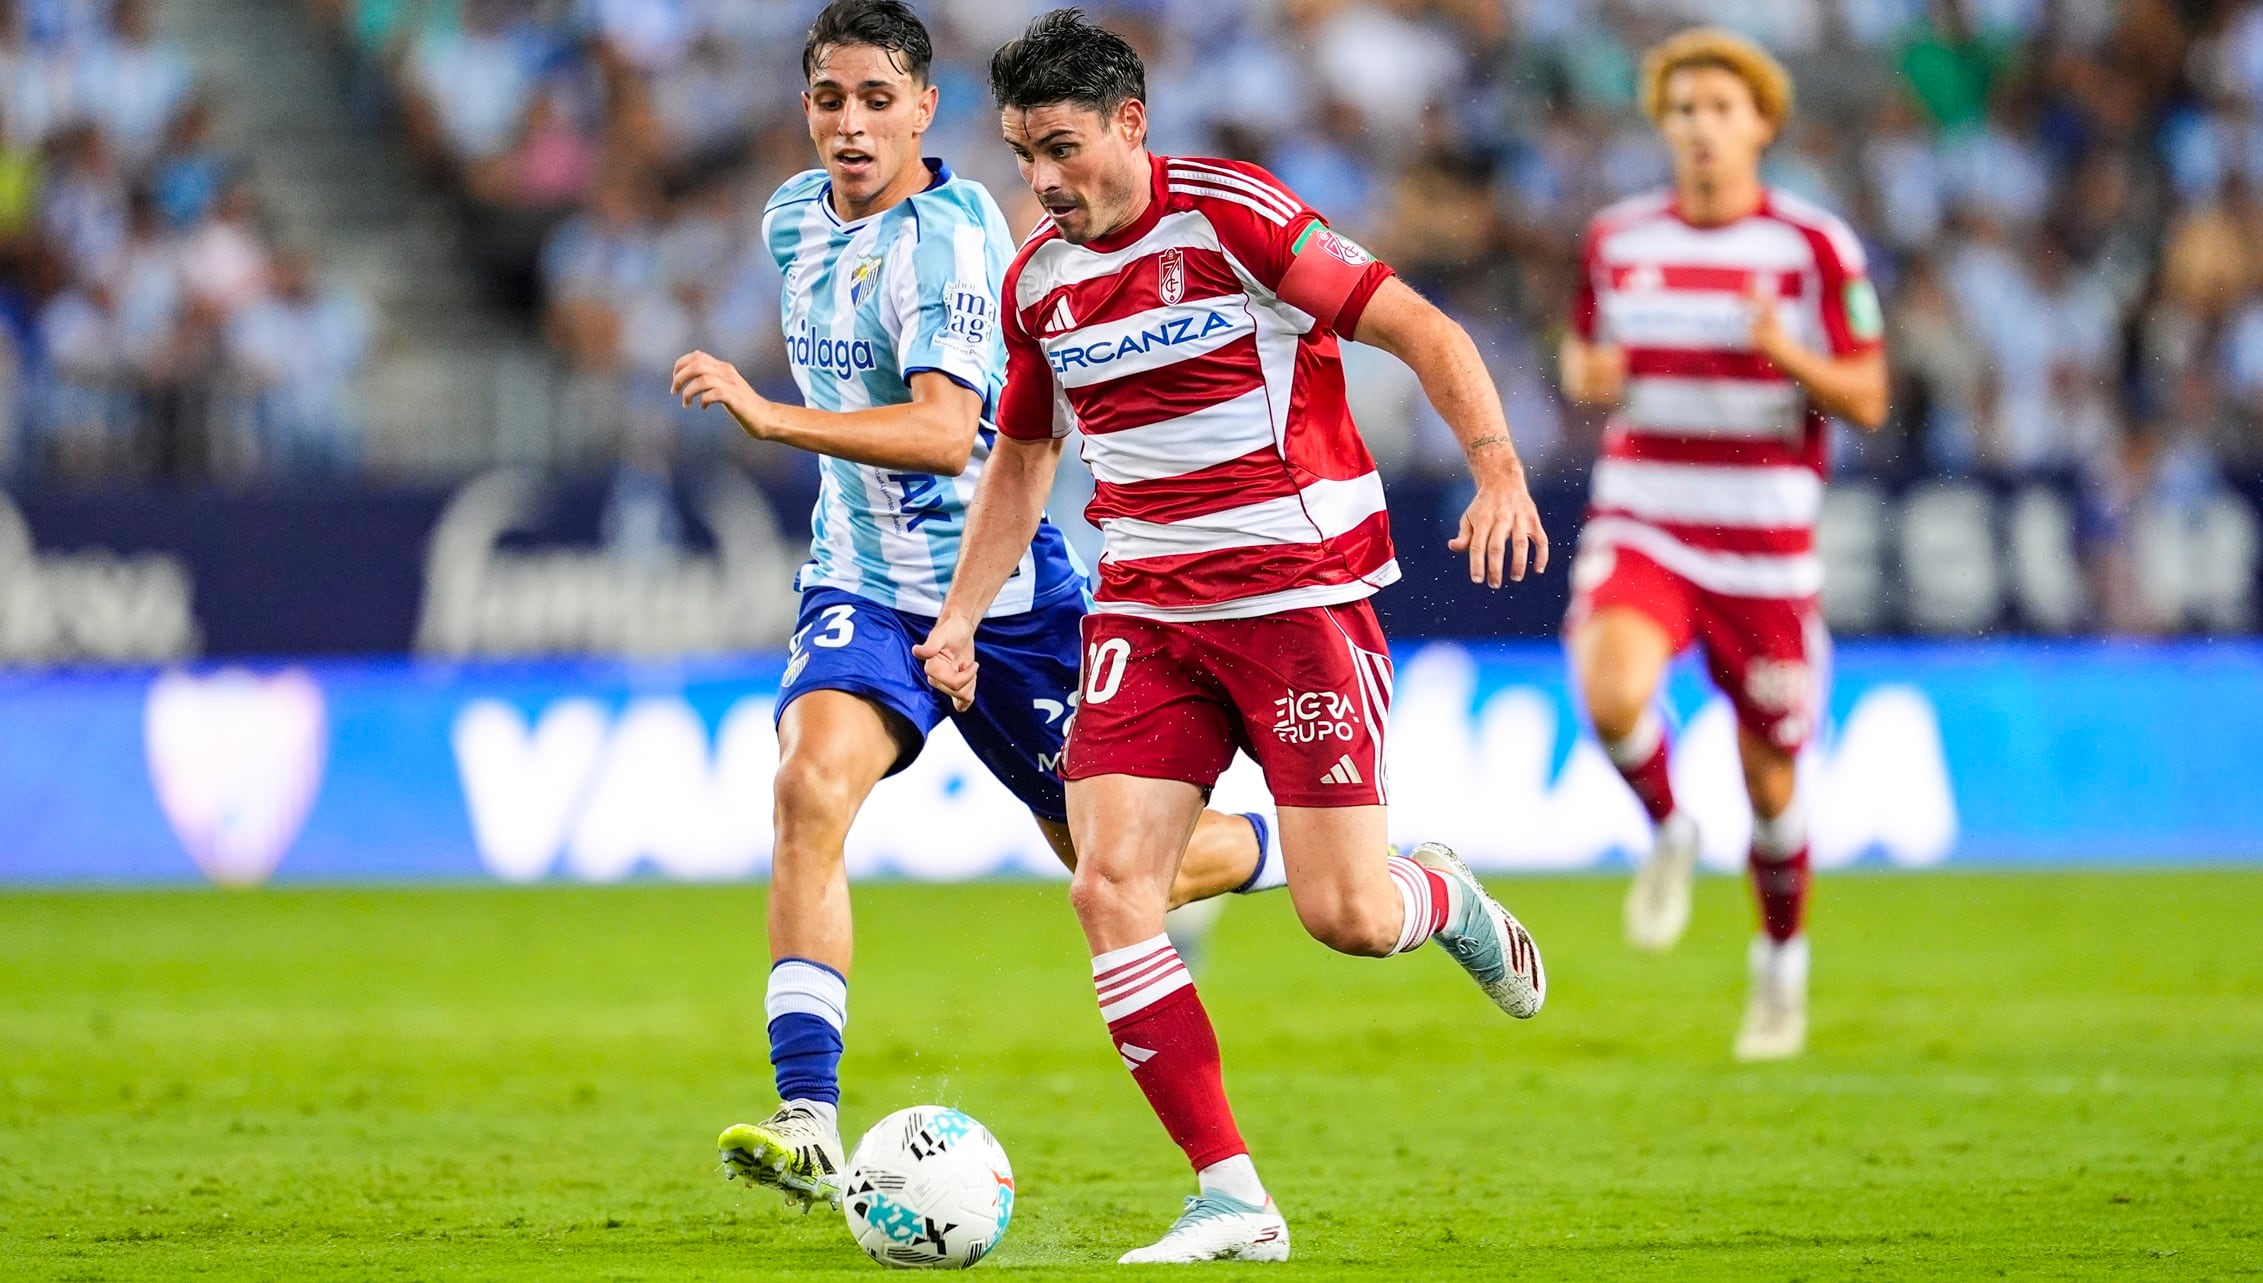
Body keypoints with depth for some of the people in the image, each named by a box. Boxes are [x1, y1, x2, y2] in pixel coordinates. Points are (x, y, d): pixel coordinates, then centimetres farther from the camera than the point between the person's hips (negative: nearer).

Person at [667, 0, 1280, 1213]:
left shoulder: (950, 233, -20)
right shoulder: (794, 218, 5)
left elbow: (945, 433, -33)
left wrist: (771, 418, -42)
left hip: (1004, 588, -5)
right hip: (862, 582, 5)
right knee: (811, 786, -24)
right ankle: (808, 1124, -30)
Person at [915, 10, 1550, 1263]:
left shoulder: (1231, 215, -12)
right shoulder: (1037, 280, 7)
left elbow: (1423, 332, -11)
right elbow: (1019, 461, 23)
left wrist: (1499, 473, -25)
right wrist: (958, 616, 14)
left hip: (1300, 594, -5)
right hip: (1144, 609, 5)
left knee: (1345, 916, -10)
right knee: (1110, 885, -13)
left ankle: (1446, 900, 30)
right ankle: (1231, 1198, -7)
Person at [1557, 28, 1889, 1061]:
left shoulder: (1814, 248, -4)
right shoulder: (1619, 240, 5)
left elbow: (1867, 400, -3)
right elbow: (1584, 357, 19)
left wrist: (1791, 354, -23)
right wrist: (1591, 374, -6)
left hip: (1765, 540, -1)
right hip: (1640, 523, 1)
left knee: (1769, 777, 6)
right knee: (1611, 693, -29)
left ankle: (1783, 960, 32)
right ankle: (1668, 836, 3)